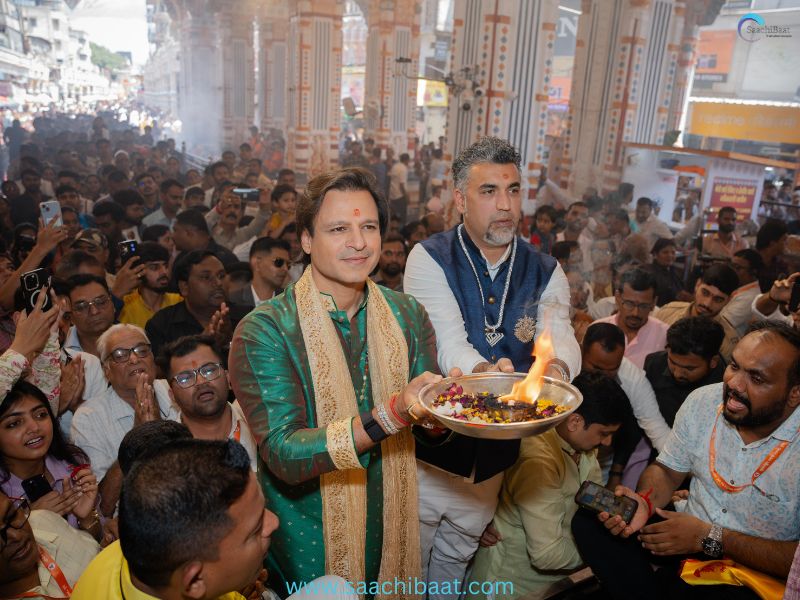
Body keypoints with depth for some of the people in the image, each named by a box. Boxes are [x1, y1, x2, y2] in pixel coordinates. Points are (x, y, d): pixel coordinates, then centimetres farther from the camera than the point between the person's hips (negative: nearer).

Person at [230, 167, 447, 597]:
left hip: (392, 529, 4)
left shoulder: (407, 314, -6)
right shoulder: (264, 331, -19)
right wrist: (392, 414, -38)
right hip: (308, 541, -4)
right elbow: (284, 454, -26)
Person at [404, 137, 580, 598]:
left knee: (455, 561, 24)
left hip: (495, 455, 4)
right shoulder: (430, 259, -12)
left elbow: (561, 337, -15)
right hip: (432, 444, -3)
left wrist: (555, 368, -38)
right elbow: (447, 342, -25)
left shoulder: (545, 272, 1)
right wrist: (487, 373, -45)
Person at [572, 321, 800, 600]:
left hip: (760, 571, -4)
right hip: (689, 535, 4)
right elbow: (667, 470, 5)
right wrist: (645, 502, -16)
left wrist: (710, 539, -21)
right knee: (589, 521, -16)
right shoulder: (703, 401, -8)